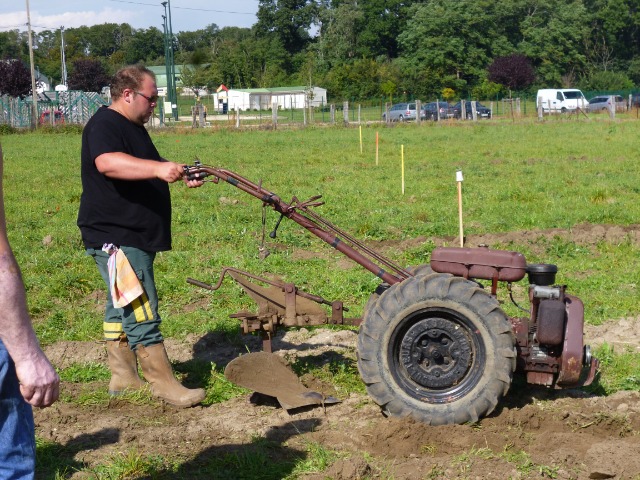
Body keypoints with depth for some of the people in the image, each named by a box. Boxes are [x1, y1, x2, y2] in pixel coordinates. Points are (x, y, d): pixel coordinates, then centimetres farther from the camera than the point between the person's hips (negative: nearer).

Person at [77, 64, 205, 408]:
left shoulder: (133, 128, 18)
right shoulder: (104, 125, -15)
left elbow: (144, 171, 33)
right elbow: (107, 162, -36)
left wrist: (181, 175, 17)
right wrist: (158, 168, -47)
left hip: (134, 236, 11)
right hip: (115, 237, -11)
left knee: (122, 308, 15)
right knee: (142, 312, -9)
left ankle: (124, 377, 23)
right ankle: (163, 383, -6)